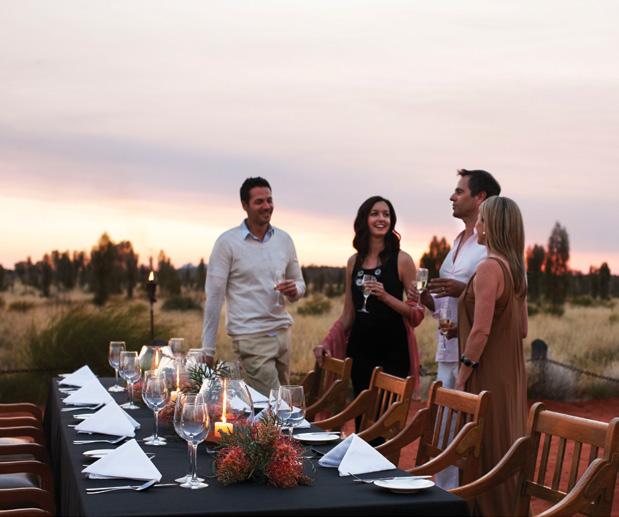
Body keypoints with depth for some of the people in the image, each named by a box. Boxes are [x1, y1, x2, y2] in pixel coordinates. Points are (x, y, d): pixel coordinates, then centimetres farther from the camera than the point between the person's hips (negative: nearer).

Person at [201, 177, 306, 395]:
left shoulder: (284, 239, 9)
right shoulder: (228, 242, -5)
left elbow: (299, 281, 19)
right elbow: (214, 296, -5)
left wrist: (294, 290, -7)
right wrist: (207, 349, -7)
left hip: (282, 331, 5)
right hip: (251, 336, -5)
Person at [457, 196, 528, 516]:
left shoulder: (489, 268, -16)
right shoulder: (515, 269, 10)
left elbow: (481, 331, -21)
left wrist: (462, 376, -14)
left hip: (488, 377, -9)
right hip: (512, 374, 9)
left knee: (486, 454, -1)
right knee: (507, 449, 15)